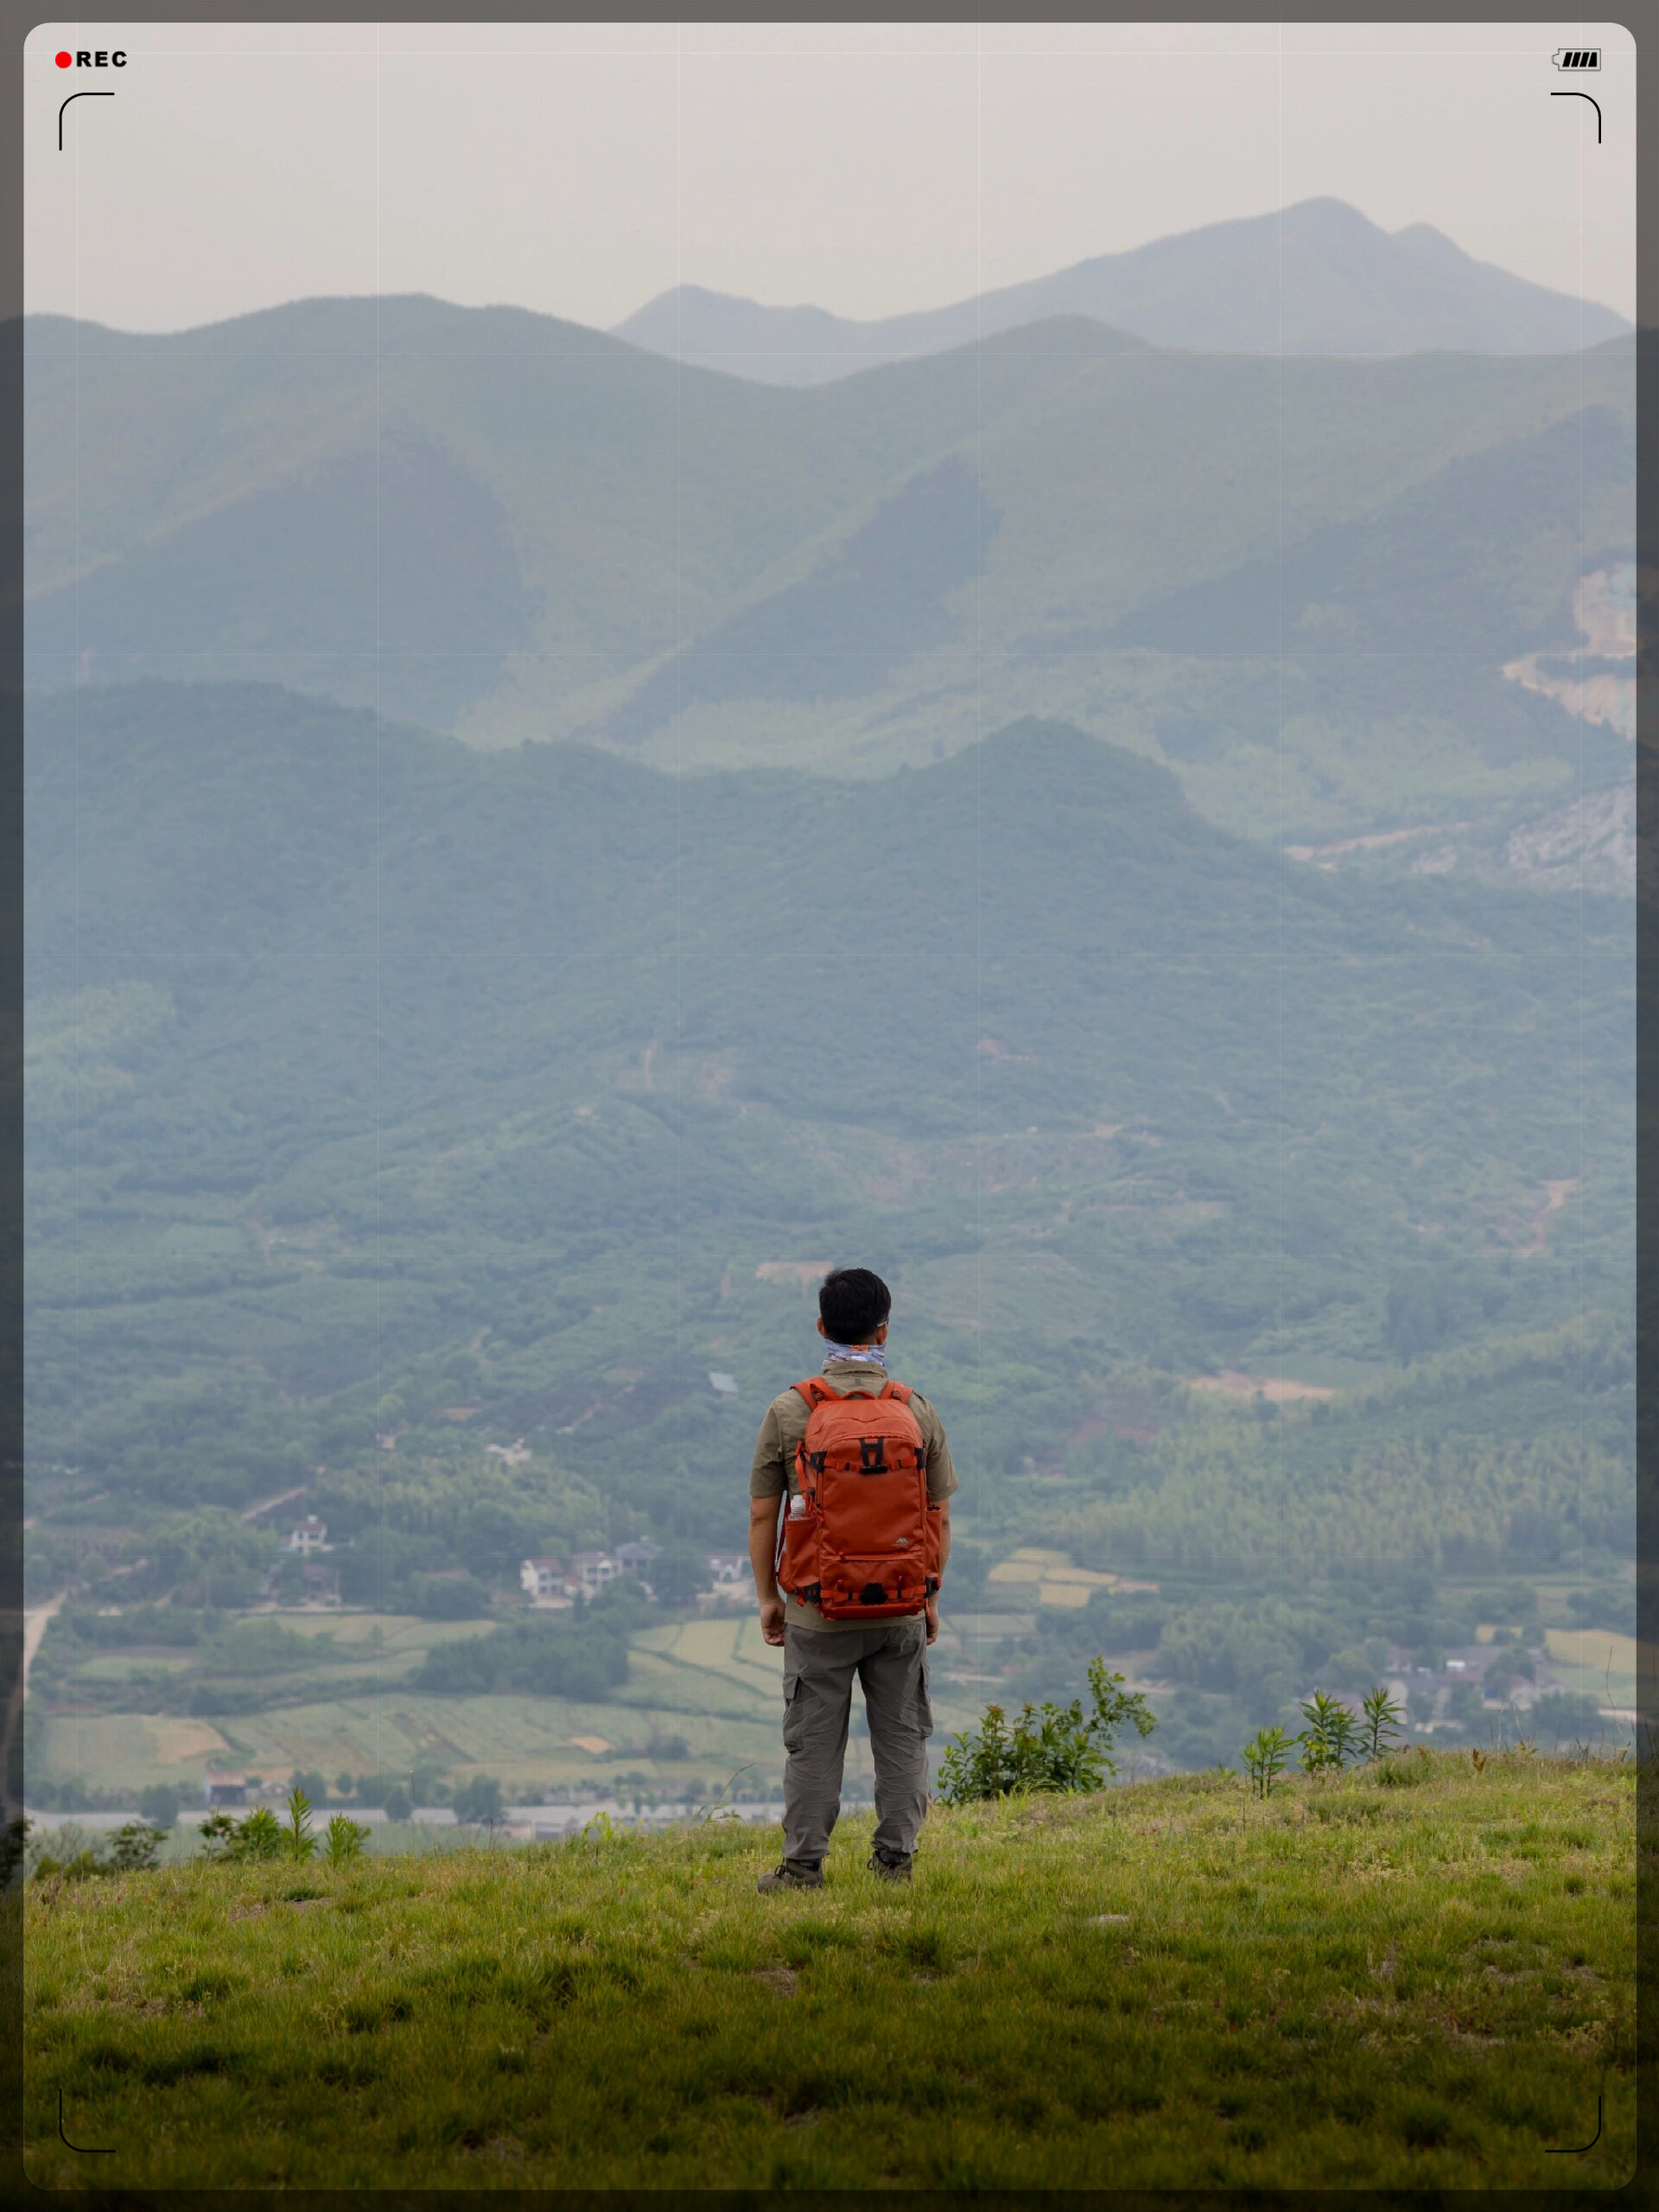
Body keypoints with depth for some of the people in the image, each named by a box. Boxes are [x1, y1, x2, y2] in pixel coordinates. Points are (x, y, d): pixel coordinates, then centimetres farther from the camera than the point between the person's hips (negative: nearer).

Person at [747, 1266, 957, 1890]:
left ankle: (804, 1864, 7)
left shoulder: (789, 1410, -6)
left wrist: (767, 1595, 8)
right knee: (901, 1736, 10)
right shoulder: (917, 1410, -1)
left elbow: (762, 1515, -2)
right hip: (901, 1607, 1)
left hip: (818, 1610, -1)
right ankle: (895, 1857, 12)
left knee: (813, 1741, 5)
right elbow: (939, 1516, 3)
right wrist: (931, 1595, 14)